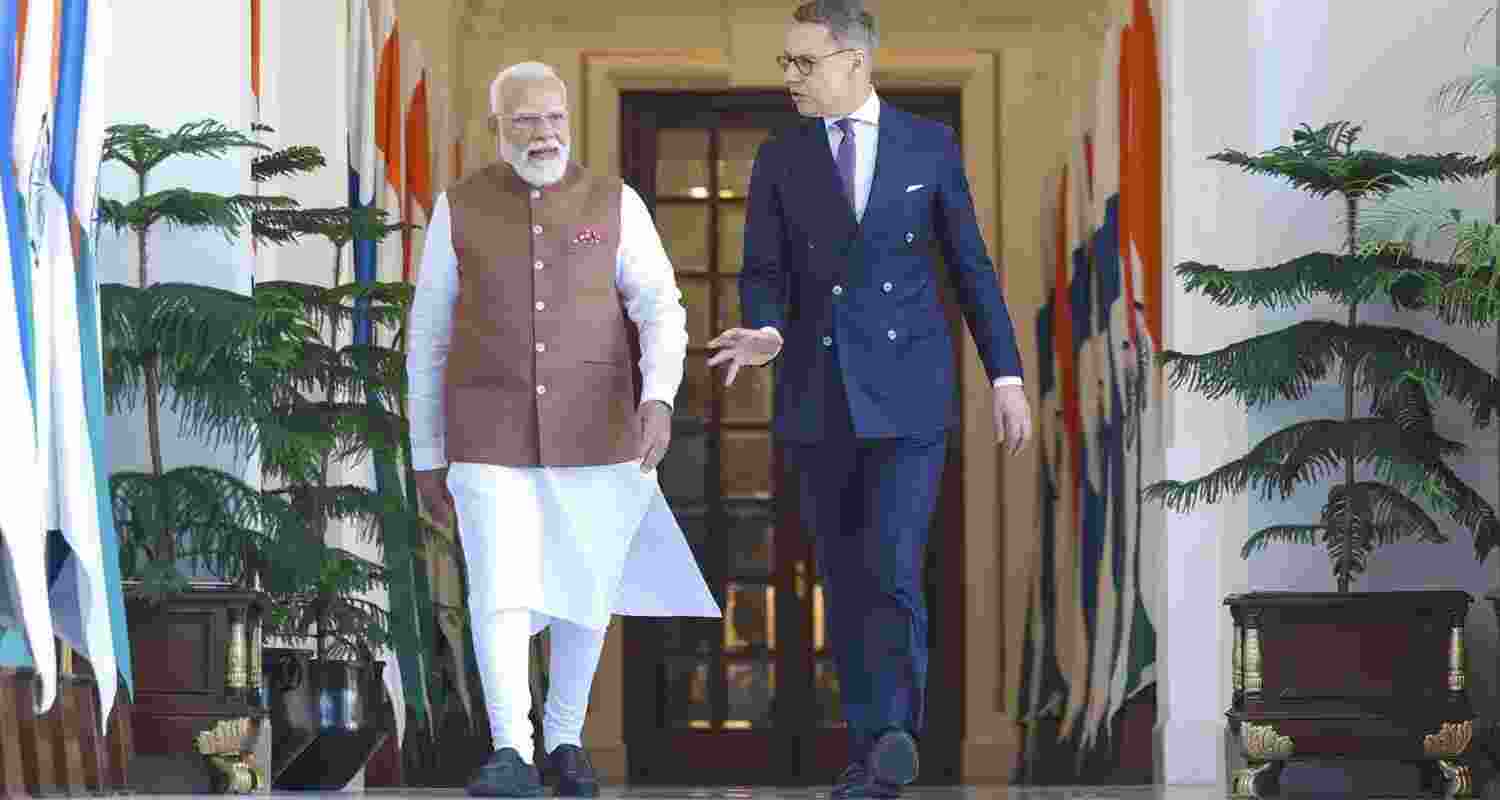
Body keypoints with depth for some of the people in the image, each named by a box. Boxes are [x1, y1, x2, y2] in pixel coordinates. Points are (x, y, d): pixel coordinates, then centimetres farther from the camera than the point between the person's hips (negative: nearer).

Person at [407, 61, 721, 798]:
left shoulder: (616, 205, 0)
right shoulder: (460, 209, 0)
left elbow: (661, 315, -7)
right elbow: (428, 339, 5)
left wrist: (660, 402, -26)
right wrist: (426, 457, 5)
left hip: (591, 434, 1)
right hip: (494, 439, -1)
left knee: (581, 593, 9)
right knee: (500, 595, -16)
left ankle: (564, 740, 28)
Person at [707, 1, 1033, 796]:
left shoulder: (930, 145, 3)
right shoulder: (780, 157, 6)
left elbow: (971, 266, 6)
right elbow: (763, 274, 2)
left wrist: (1007, 377, 2)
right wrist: (765, 333, -20)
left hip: (908, 393, -2)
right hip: (817, 395, 2)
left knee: (893, 566, -17)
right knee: (844, 578, 6)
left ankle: (893, 733, -11)